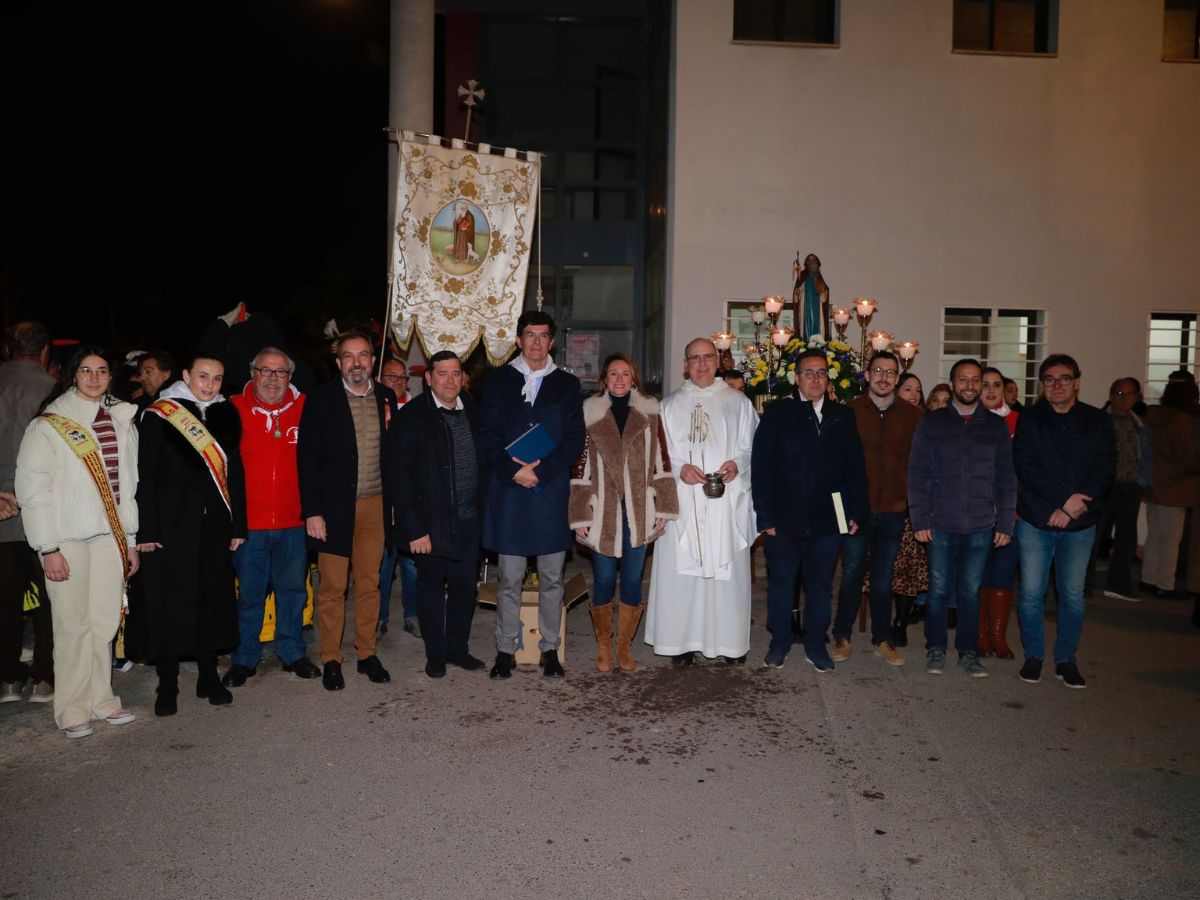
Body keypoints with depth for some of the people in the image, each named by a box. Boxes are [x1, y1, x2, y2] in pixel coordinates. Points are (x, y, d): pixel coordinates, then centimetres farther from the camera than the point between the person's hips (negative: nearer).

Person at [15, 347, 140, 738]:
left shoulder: (122, 421, 11)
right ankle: (72, 709, 10)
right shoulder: (48, 425, -3)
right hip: (68, 537, -4)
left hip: (109, 534, 4)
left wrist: (131, 539, 13)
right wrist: (48, 548, -10)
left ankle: (102, 700, 18)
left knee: (106, 621, 6)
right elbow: (32, 489, -6)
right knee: (73, 623, -2)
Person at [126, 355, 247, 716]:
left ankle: (209, 676, 21)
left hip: (214, 525, 4)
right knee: (169, 601, 2)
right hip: (171, 525, -4)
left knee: (212, 600, 9)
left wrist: (238, 525, 8)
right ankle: (167, 685, 13)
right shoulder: (159, 416, -4)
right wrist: (145, 530, -12)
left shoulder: (226, 416, 8)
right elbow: (145, 475, -7)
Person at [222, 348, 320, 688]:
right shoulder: (234, 410, -2)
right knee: (248, 593, 9)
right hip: (248, 521, -1)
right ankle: (244, 659, 24)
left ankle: (292, 653, 29)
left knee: (293, 589, 13)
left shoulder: (305, 409, 2)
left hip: (294, 521, 2)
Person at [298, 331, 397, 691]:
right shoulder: (321, 399, -4)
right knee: (332, 587, 4)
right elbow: (307, 457, -6)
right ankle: (331, 659, 16)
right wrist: (312, 511, -11)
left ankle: (367, 653, 22)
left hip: (375, 505, 3)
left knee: (369, 583, 10)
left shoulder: (386, 397, 7)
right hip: (335, 506, -3)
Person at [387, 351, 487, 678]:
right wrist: (414, 529, -17)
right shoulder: (411, 417, -11)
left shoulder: (473, 412, 4)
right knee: (432, 586, 11)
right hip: (431, 522, -4)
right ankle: (435, 654, 27)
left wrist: (482, 507, 4)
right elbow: (399, 477, -13)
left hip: (468, 520, 4)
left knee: (464, 586, 12)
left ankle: (457, 648, 30)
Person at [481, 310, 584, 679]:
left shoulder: (567, 384, 9)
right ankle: (505, 650, 15)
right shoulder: (499, 380, 8)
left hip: (552, 491, 1)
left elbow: (574, 440, 1)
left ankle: (550, 649, 17)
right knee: (509, 579, 4)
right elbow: (489, 435, 1)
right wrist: (514, 471, -13)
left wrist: (541, 470, -12)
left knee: (551, 579, 7)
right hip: (508, 490, 0)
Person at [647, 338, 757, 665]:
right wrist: (679, 468, -11)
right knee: (681, 570, -1)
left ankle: (731, 640, 12)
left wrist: (739, 464, -12)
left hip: (727, 503, 0)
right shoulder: (670, 405, 13)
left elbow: (753, 447, 7)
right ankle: (683, 641, 8)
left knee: (728, 570, 1)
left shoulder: (739, 402, 10)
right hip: (682, 502, 1)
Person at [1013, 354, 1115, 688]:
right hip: (1035, 522, -1)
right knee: (1031, 593, 2)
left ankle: (1066, 660, 20)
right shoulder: (1029, 420, 1)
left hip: (1080, 525, 1)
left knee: (1072, 595, 6)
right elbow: (1026, 468, -9)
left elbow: (1105, 471, -3)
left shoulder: (1097, 422, 4)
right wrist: (1065, 497, -18)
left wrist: (1073, 505, -15)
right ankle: (1034, 656, 18)